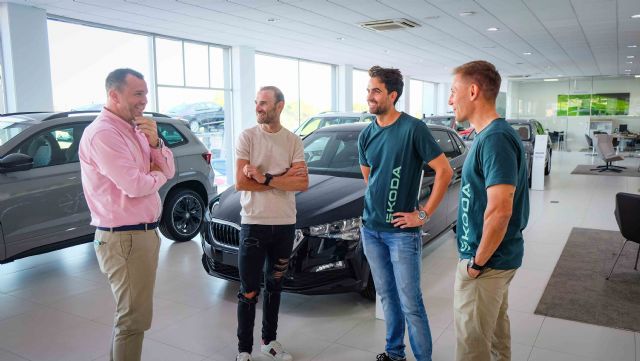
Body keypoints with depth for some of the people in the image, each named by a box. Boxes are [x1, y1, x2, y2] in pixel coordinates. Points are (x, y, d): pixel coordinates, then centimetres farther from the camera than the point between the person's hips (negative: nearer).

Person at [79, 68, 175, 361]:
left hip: (144, 233, 10)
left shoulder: (134, 129, 12)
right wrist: (157, 174, -4)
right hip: (125, 239, -10)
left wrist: (155, 142, -8)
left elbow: (169, 171, 9)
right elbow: (136, 185, -25)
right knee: (135, 318, -1)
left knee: (131, 314, 21)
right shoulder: (102, 133, -17)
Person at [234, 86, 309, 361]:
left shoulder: (294, 141, 2)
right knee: (249, 293, 4)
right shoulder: (247, 137, -5)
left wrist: (265, 178, -18)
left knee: (274, 287, 17)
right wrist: (282, 179, -12)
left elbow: (302, 184, -9)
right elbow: (241, 183, -14)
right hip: (253, 224, -3)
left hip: (285, 225, 3)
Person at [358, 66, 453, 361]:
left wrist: (423, 214, -13)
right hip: (371, 229, 6)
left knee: (410, 303, 2)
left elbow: (444, 170, -13)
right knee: (387, 296, 17)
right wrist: (376, 204, 10)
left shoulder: (413, 128, -13)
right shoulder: (367, 135, 5)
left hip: (401, 232, -6)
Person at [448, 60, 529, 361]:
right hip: (498, 255, 10)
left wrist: (478, 262, -19)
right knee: (496, 324, 25)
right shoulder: (488, 134, 8)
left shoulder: (495, 138, -23)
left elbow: (499, 209, -29)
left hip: (487, 260, -10)